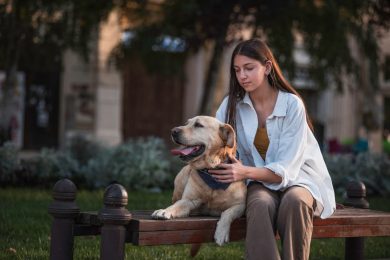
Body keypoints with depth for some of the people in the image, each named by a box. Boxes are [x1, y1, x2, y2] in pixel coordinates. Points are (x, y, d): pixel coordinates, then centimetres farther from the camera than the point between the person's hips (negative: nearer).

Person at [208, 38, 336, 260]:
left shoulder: (292, 104, -11)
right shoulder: (231, 106, 1)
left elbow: (286, 169, -16)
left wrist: (246, 172, -34)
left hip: (297, 178, -1)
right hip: (259, 182, 2)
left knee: (294, 202, -38)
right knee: (260, 204, -35)